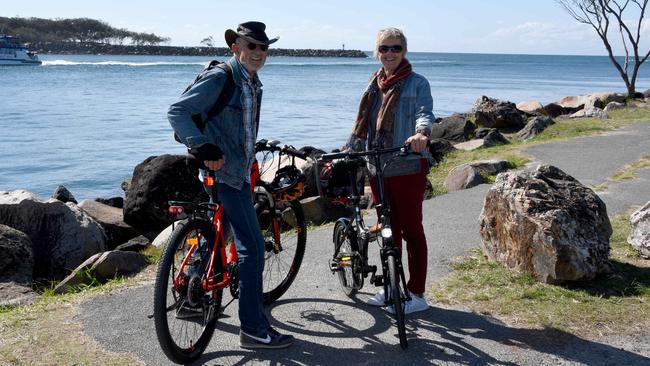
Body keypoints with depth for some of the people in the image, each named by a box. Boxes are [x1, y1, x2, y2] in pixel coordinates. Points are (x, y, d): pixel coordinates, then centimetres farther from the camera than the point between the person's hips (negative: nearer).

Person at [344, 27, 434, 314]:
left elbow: (425, 113, -17)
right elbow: (362, 126, 19)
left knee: (411, 229, 0)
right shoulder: (374, 85, 16)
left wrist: (421, 133, -40)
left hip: (408, 167, -6)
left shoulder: (417, 83, -1)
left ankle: (416, 294, 9)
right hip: (378, 168, 6)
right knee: (388, 228, 13)